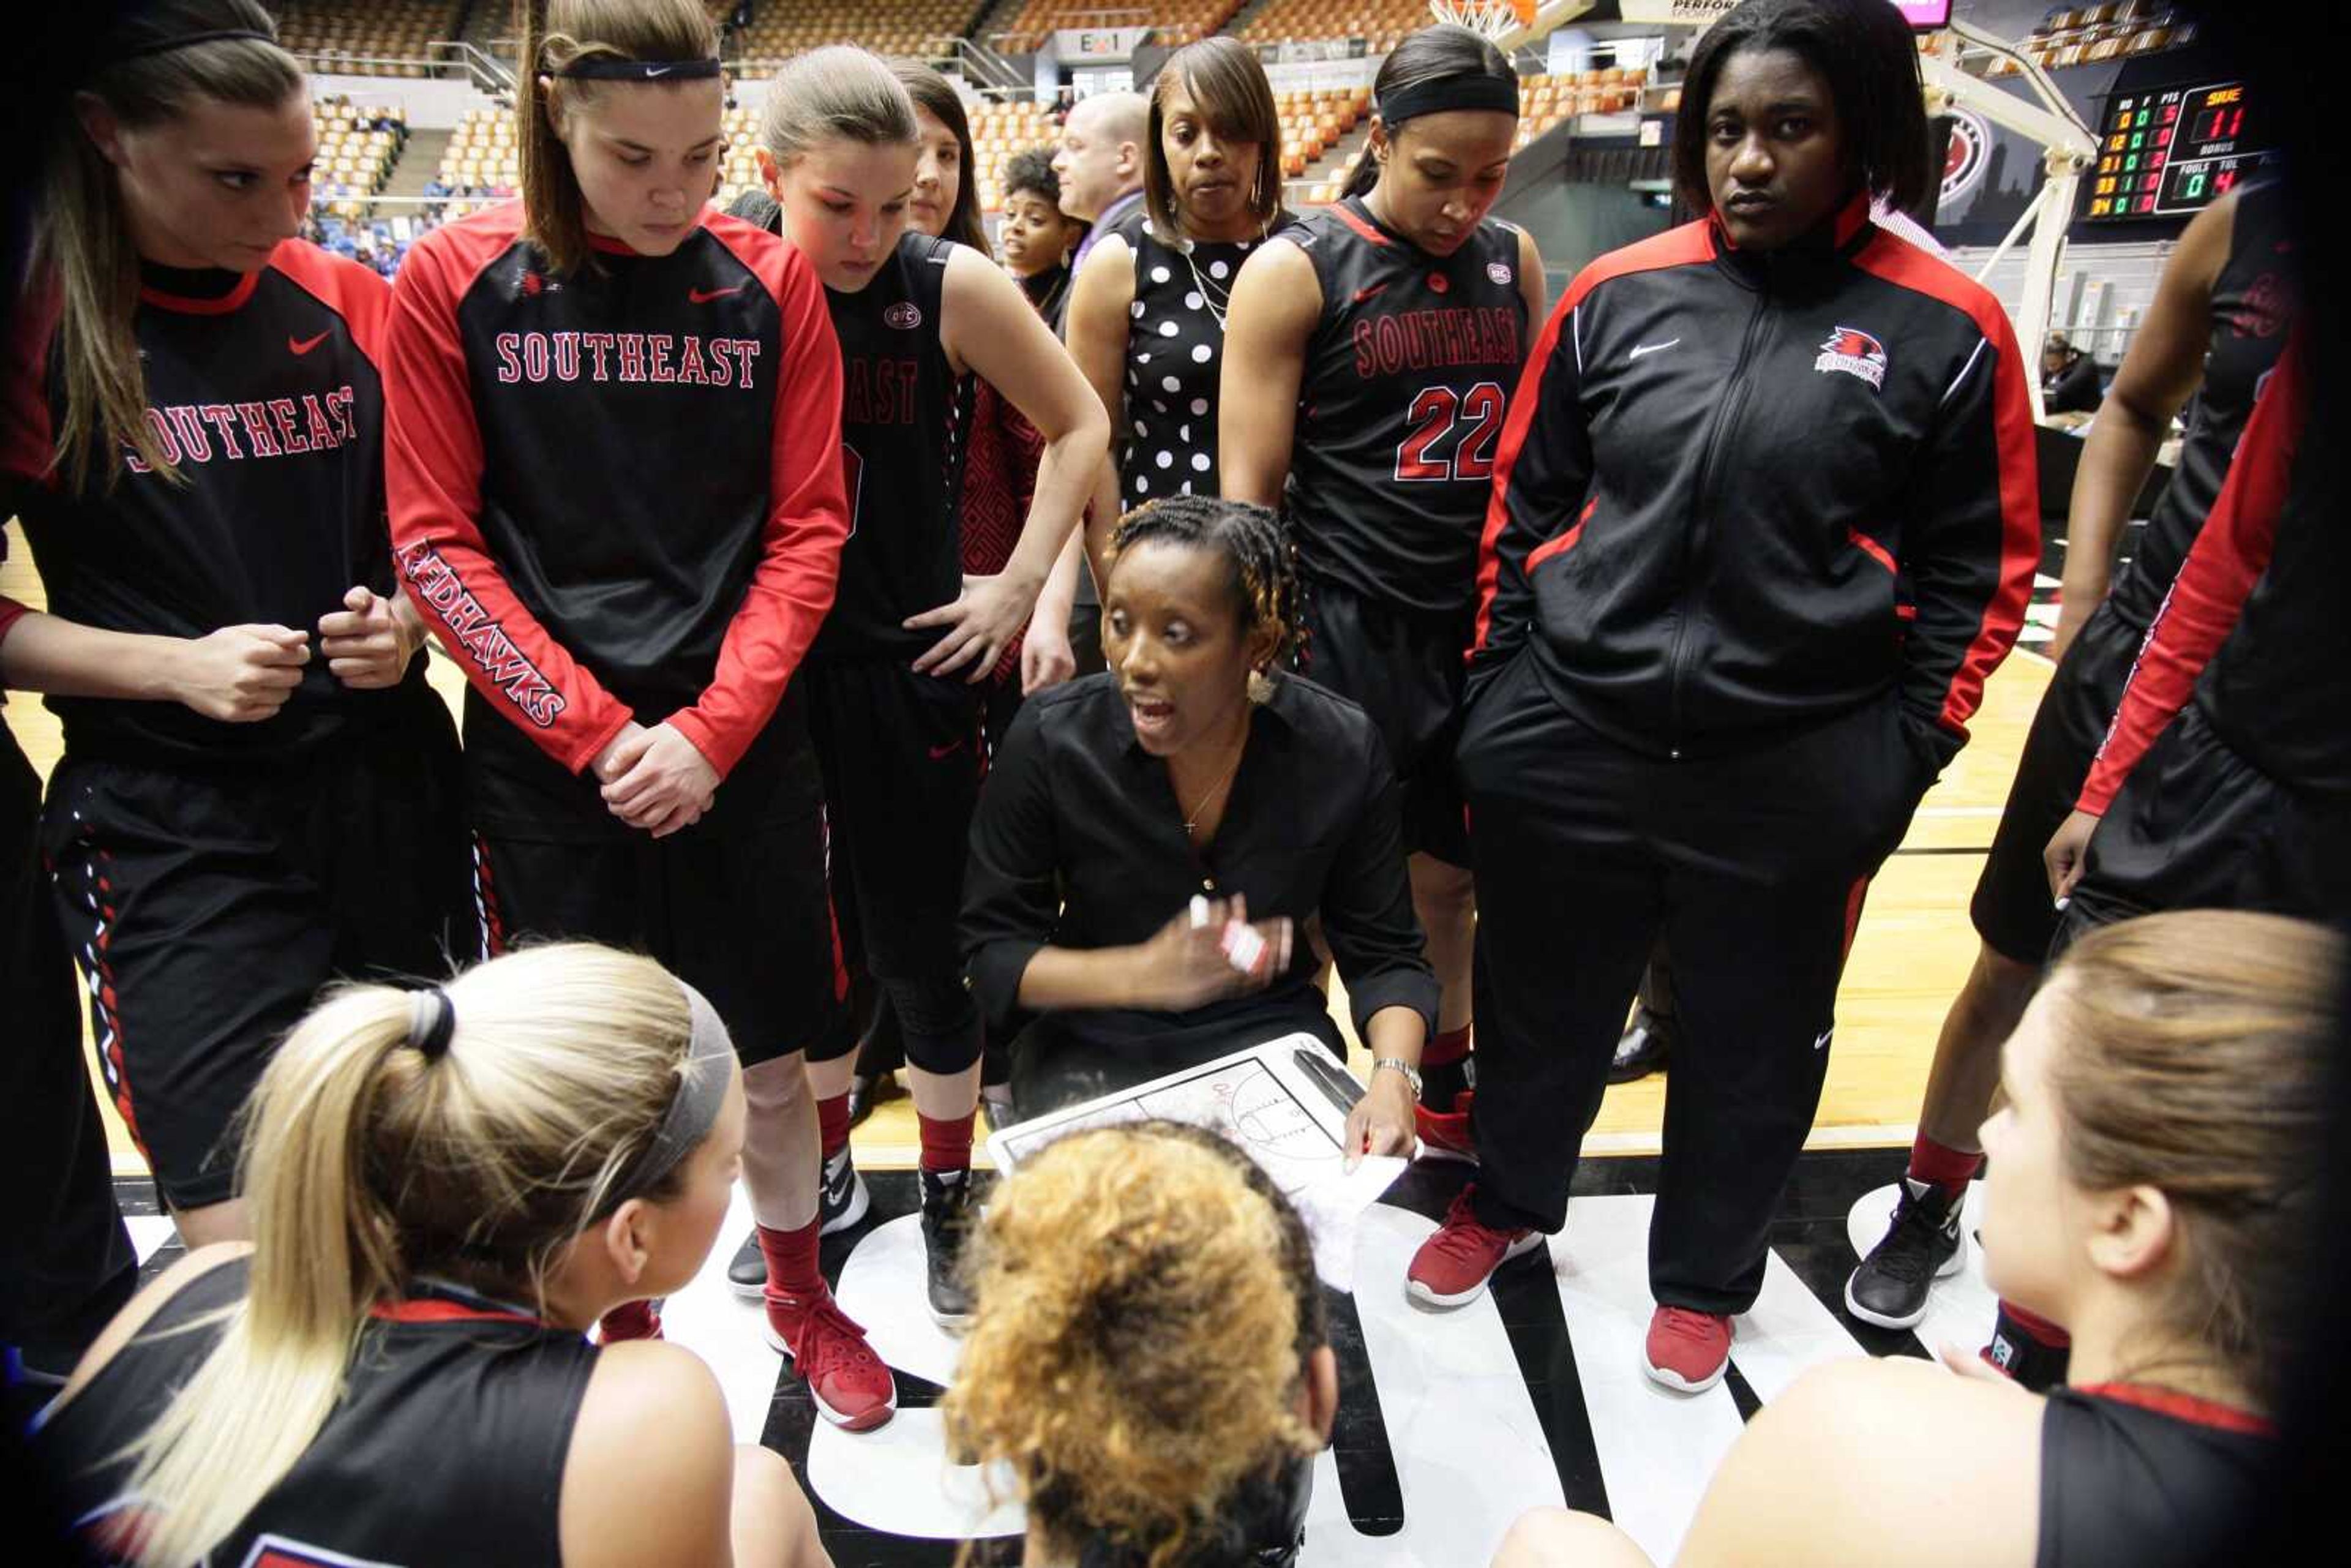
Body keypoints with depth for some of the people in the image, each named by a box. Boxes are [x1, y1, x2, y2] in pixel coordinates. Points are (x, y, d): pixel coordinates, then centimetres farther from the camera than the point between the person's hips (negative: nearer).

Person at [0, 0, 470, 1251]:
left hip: (386, 786, 4)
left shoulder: (348, 304, 4)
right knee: (246, 1256, -8)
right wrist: (178, 665, -17)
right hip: (169, 823, -3)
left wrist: (403, 624, -6)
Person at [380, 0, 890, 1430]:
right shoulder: (456, 283, -4)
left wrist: (709, 733, -10)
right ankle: (628, 1327, 35)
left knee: (769, 1059, 12)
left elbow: (807, 529, -1)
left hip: (743, 748, 1)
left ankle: (801, 1297, 37)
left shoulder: (770, 283, -1)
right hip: (544, 759, -1)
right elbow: (439, 541, -4)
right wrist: (598, 733, -11)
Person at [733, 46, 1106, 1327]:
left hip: (907, 668, -2)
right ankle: (819, 1170, 40)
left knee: (923, 950, 5)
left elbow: (1078, 425, 4)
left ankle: (949, 1201, 27)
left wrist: (1023, 580, -2)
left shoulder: (953, 288, -8)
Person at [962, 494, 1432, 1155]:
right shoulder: (1052, 738, -16)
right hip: (1095, 1041, -1)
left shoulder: (1342, 749, -13)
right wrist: (1144, 972, -26)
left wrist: (1393, 1081, -25)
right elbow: (992, 952, -9)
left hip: (1268, 1031, 1)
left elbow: (1385, 954, -5)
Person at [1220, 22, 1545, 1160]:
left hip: (1490, 624, 5)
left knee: (1450, 874, 14)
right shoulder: (1294, 273, -5)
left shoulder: (1515, 262, 10)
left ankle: (1445, 1094, 34)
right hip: (1347, 632, -5)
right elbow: (1248, 492, -7)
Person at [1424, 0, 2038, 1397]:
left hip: (1798, 779, -1)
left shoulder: (1945, 328, -4)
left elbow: (1981, 565, 1)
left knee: (1753, 1042, 15)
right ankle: (1512, 1201, 45)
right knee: (1541, 1004, 18)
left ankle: (1706, 1276, 39)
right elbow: (1526, 500, 9)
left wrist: (1907, 750, -4)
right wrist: (1500, 685, 7)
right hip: (1566, 746, 2)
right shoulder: (1618, 297, 2)